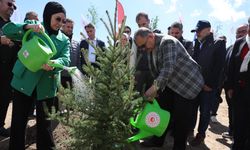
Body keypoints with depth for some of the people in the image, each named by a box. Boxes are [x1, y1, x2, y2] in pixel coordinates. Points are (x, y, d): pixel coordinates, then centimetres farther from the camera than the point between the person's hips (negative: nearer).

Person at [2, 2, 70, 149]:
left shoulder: (64, 40, 5)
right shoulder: (32, 27, 4)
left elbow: (65, 60, -10)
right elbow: (7, 29, -7)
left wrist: (53, 63, -33)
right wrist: (29, 26, -23)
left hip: (47, 86, 1)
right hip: (24, 81, 0)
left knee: (44, 121, 9)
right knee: (18, 120, 7)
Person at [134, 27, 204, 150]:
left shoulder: (167, 42, -22)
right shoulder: (150, 50, 3)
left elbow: (168, 67, -34)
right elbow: (155, 71, 7)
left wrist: (155, 87, -40)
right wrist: (155, 90, 0)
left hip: (187, 82, -8)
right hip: (169, 84, 8)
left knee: (181, 117, -3)